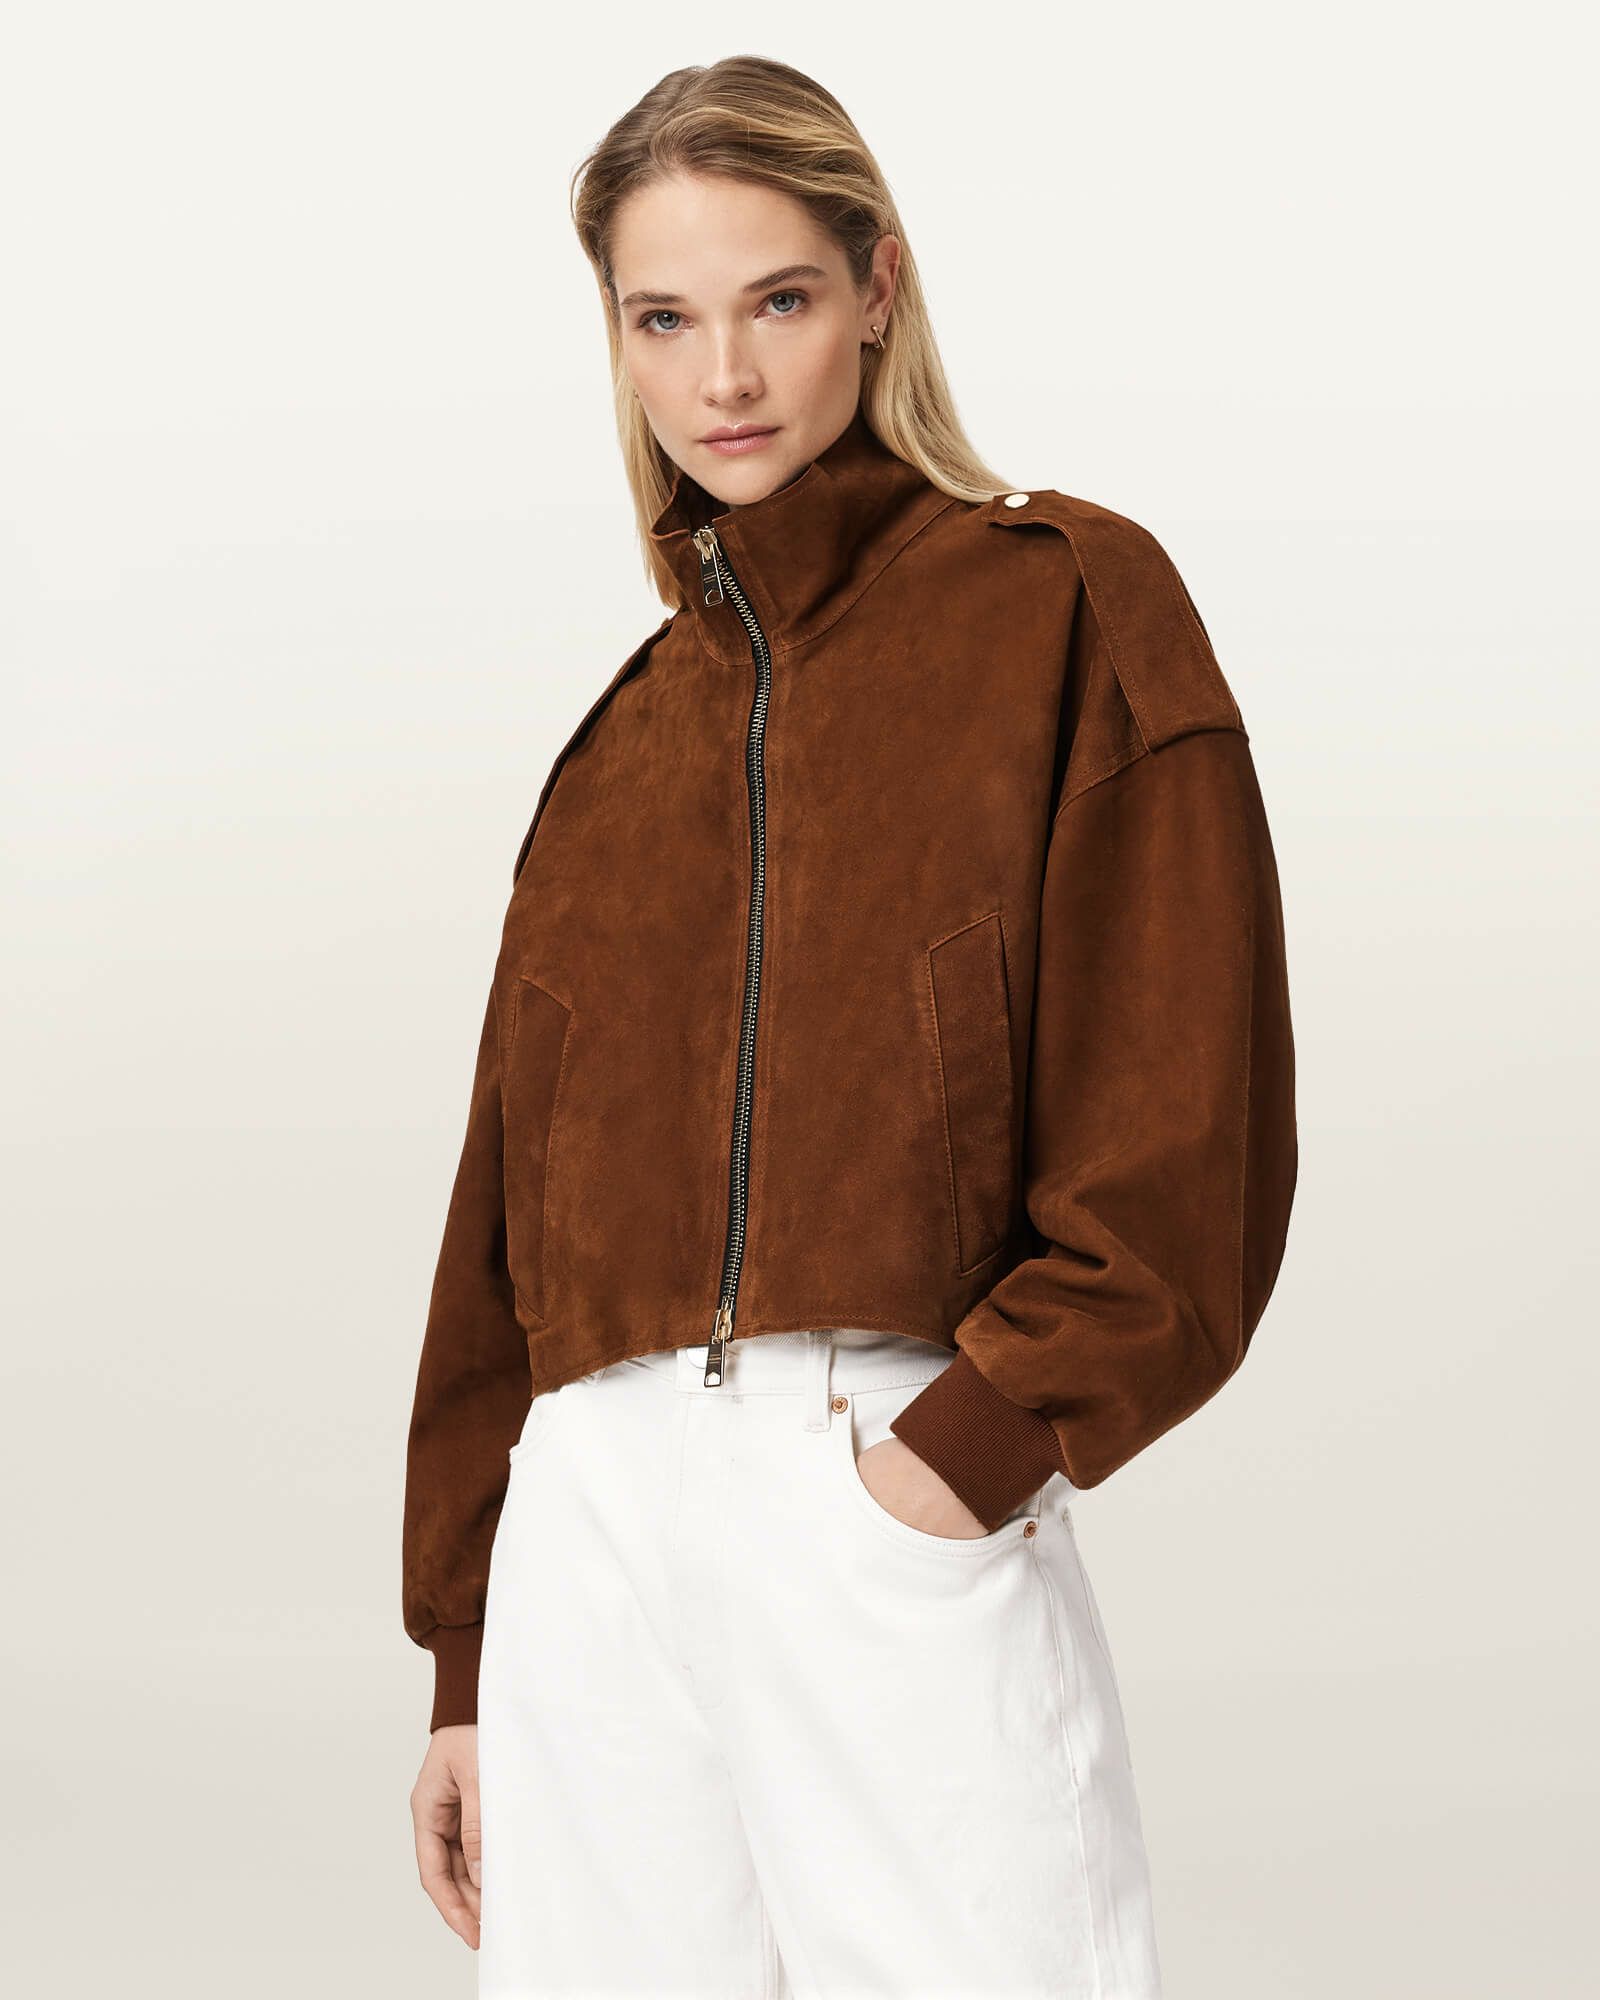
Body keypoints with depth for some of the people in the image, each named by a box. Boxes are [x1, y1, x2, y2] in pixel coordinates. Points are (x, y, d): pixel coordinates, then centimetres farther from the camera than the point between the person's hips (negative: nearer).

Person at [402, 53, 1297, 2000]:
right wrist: (465, 1665, 14)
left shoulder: (1063, 606, 3)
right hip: (589, 1520, 5)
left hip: (904, 1495, -4)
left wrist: (972, 1442, -14)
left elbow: (1183, 1133, -5)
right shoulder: (627, 732, 17)